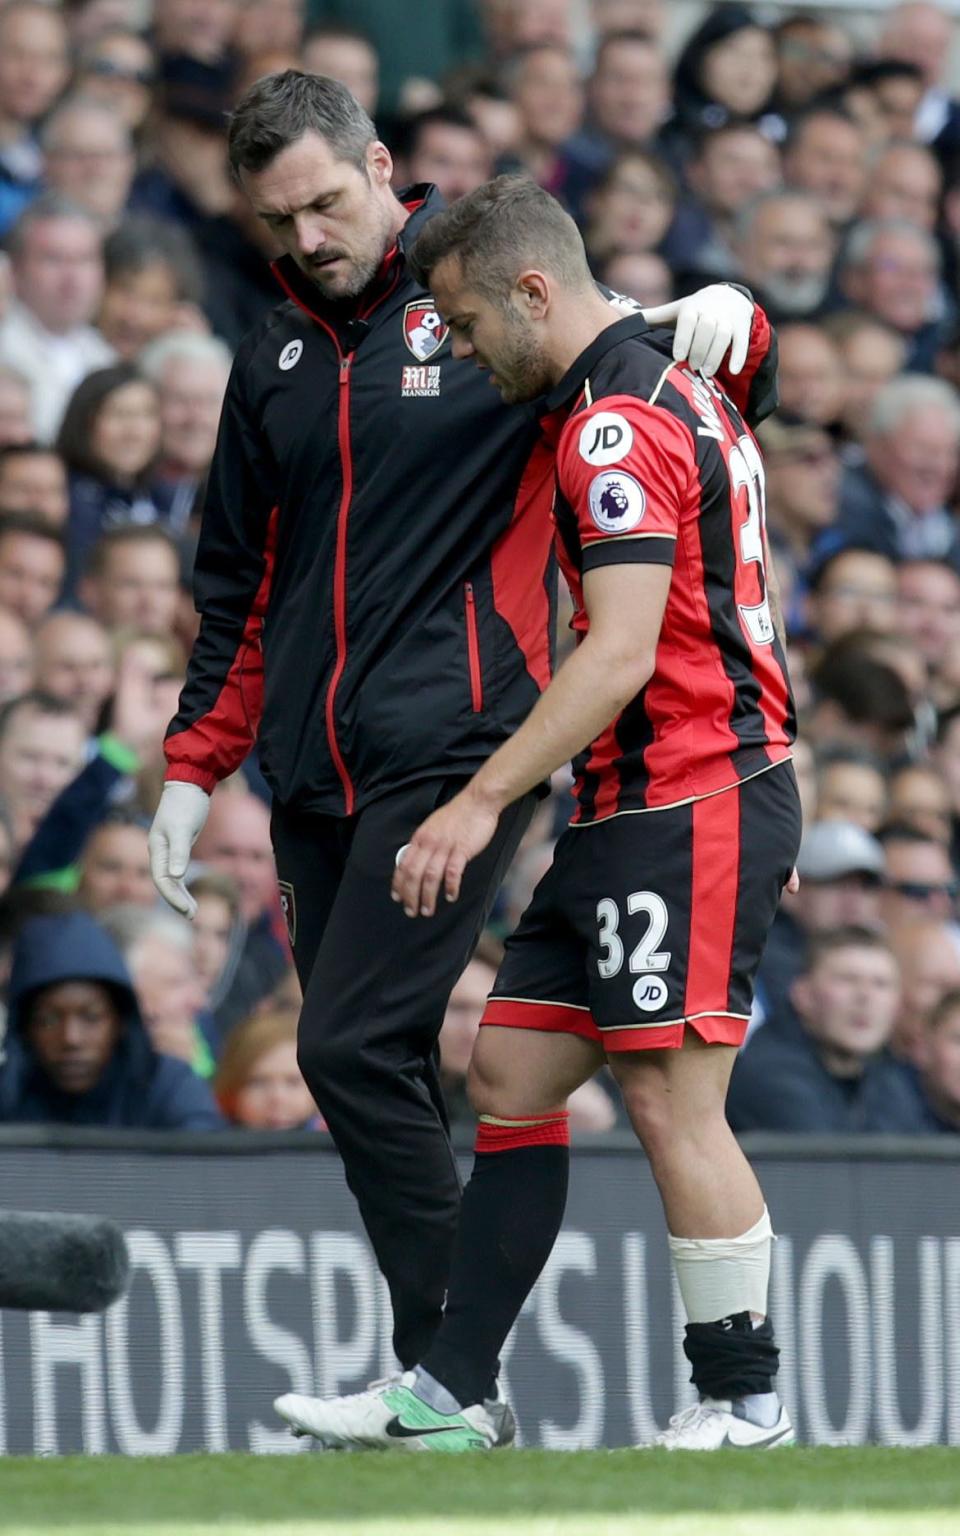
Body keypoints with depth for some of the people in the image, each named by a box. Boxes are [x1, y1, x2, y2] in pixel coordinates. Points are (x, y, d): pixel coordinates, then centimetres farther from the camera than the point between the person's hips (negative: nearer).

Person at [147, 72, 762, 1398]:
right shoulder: (275, 363, 16)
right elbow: (241, 584, 23)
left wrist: (716, 314, -18)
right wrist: (195, 766, 18)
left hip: (454, 746, -6)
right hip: (314, 773, 6)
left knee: (356, 1051, -16)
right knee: (377, 1081, 5)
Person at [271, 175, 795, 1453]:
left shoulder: (620, 425, -16)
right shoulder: (677, 395, 17)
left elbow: (622, 651, -24)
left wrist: (484, 800, -25)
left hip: (685, 808, -11)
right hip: (630, 817, 11)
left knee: (672, 1100, -9)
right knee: (510, 1074, 8)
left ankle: (744, 1401, -3)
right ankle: (450, 1395, 9)